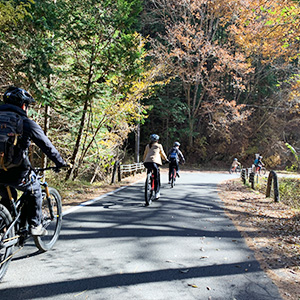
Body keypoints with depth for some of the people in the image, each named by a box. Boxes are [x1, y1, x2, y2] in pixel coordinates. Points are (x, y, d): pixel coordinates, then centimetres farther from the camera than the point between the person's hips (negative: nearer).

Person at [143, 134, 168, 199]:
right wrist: (166, 159, 41)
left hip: (146, 162, 4)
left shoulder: (148, 146, 24)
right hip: (154, 162, -3)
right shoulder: (159, 146, 16)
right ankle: (157, 193, -1)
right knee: (157, 178, 3)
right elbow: (163, 154, 24)